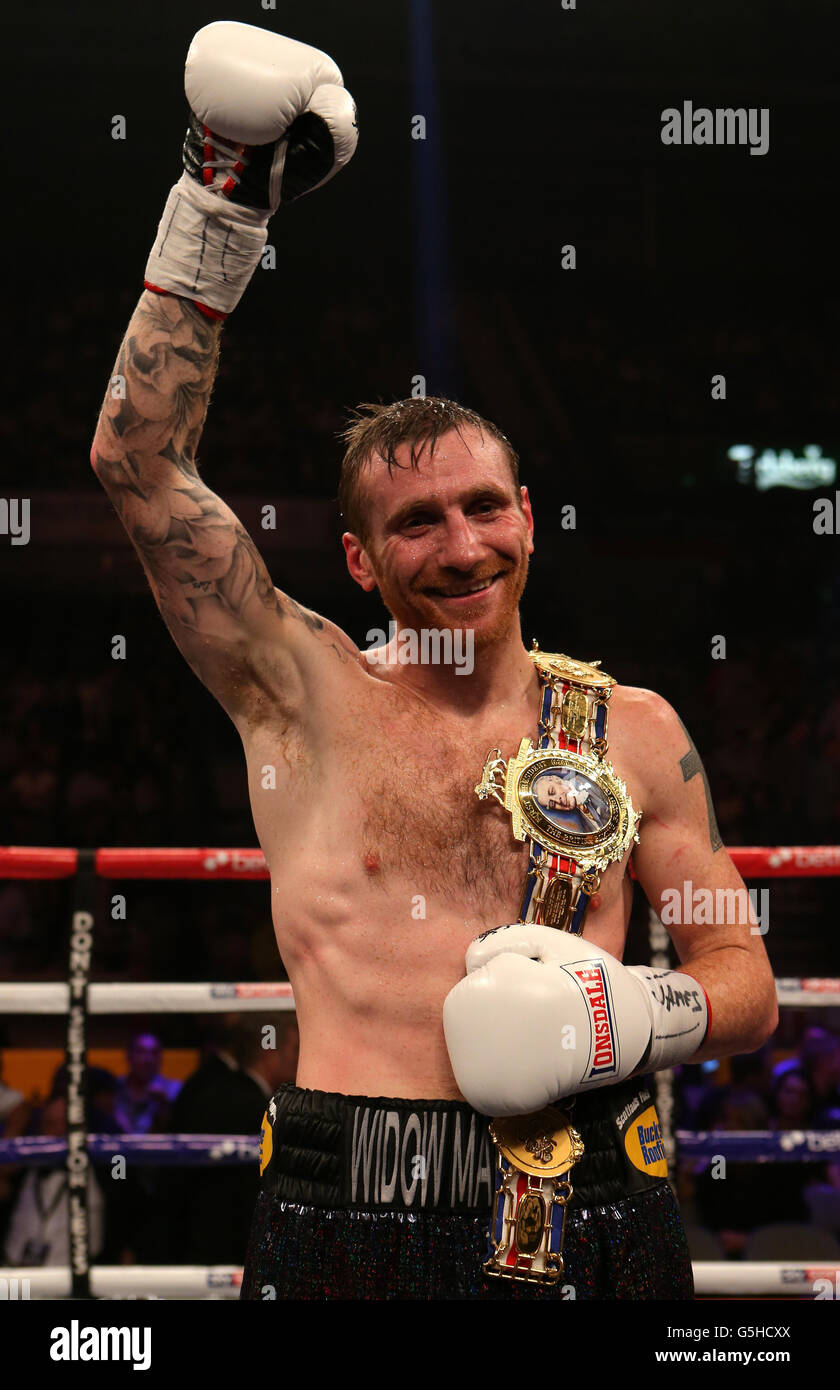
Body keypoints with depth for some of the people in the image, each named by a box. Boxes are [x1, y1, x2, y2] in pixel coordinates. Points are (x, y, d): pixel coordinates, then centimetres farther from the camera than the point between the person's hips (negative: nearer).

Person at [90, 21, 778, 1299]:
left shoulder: (632, 729, 10)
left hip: (594, 1229, 2)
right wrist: (222, 211, -3)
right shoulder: (308, 695, 5)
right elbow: (139, 461, -1)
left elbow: (745, 982, 14)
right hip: (348, 1225, -1)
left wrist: (635, 1016, -7)